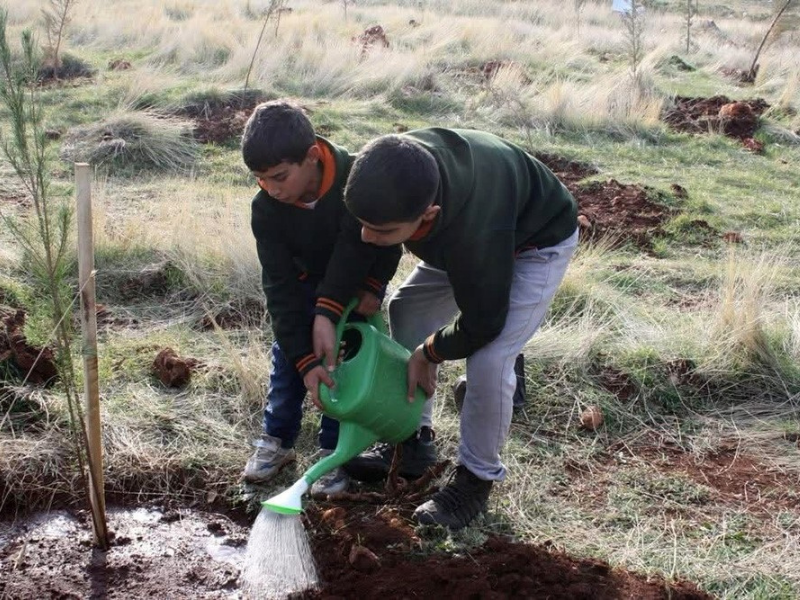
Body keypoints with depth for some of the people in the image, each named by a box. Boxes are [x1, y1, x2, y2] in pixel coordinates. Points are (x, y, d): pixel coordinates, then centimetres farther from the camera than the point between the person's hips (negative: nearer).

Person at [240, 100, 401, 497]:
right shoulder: (265, 208, -28)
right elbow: (279, 285, -27)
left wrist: (372, 288, -29)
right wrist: (305, 359, -31)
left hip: (360, 280, -2)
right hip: (305, 280, 3)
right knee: (287, 354, 3)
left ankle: (334, 451, 10)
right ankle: (277, 439, 20)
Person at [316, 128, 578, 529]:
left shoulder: (473, 236, -48)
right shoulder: (391, 173, -33)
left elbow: (481, 325, -29)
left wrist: (428, 353, -11)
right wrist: (325, 313, -21)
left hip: (537, 244, -7)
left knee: (489, 359, -20)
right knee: (407, 307, 7)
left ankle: (476, 479, 2)